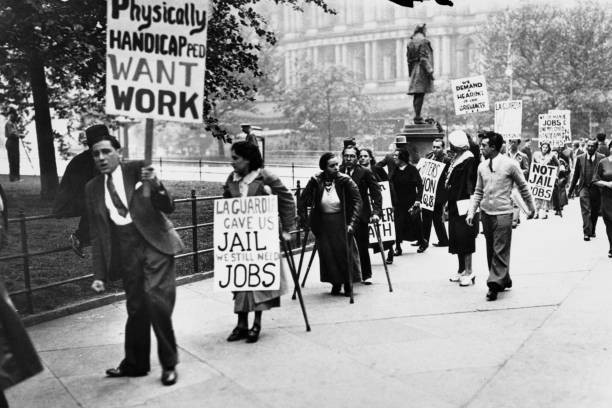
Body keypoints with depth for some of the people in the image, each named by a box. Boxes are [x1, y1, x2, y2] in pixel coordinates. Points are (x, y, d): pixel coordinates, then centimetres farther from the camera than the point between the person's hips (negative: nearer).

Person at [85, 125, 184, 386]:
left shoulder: (138, 170, -1)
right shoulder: (92, 188, 9)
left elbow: (168, 208, -2)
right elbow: (96, 234, 12)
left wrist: (156, 186, -22)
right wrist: (99, 273, 9)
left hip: (155, 245, -3)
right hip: (126, 253, 3)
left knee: (156, 302, -13)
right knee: (136, 308, 7)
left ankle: (169, 364, 5)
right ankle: (135, 364, 28)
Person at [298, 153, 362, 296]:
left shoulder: (345, 180, -12)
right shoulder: (315, 181, -10)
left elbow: (357, 201, -12)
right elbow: (302, 201, -2)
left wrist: (352, 223, -19)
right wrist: (304, 220, -7)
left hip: (341, 223, -1)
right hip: (322, 224, 1)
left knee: (345, 252, -1)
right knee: (327, 254, 3)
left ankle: (348, 284, 16)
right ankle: (335, 283, 21)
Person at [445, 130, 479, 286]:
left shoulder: (469, 160, -13)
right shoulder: (455, 159, 13)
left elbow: (471, 184, -18)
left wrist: (470, 206, -21)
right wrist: (448, 204, 19)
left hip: (463, 204, -9)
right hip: (454, 205, 9)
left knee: (464, 239, -5)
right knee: (456, 238, 14)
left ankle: (469, 273, 2)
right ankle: (461, 270, 24)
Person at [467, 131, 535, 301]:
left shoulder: (510, 164, -7)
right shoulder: (482, 166, 7)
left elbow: (523, 187, 3)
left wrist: (532, 208, 10)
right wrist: (471, 212, 4)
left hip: (503, 212, -6)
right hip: (485, 212, 6)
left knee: (500, 251, -7)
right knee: (491, 250, 11)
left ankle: (495, 283, -5)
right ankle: (504, 280, 24)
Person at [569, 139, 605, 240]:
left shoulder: (602, 158, -3)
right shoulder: (580, 158, 2)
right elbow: (576, 175, 10)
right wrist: (571, 189, 11)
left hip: (597, 188, 0)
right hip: (584, 188, 0)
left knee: (595, 212, 12)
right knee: (586, 211, -12)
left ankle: (592, 231, 30)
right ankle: (587, 232, -11)